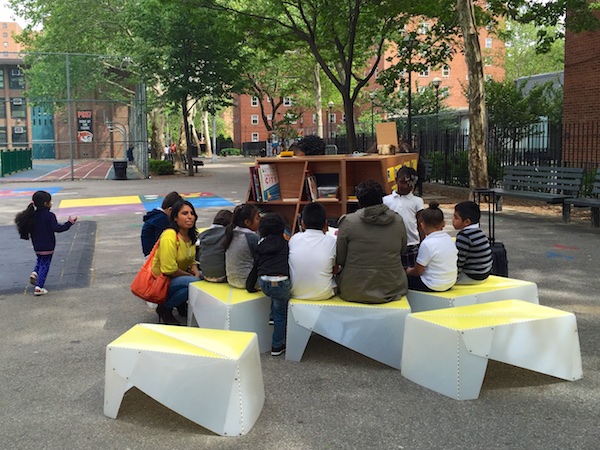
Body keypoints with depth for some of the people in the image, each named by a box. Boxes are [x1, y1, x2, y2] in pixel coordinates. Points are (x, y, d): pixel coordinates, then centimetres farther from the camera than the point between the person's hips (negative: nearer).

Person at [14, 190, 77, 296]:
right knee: (45, 265, 2)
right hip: (47, 246, -6)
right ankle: (39, 288, -1)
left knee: (40, 260, 30)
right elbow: (57, 228, -26)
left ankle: (34, 273, 6)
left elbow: (29, 230, 7)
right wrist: (70, 223, -23)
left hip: (37, 246, 6)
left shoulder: (32, 215, 0)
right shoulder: (49, 216, -19)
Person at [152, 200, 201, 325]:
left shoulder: (190, 235, 4)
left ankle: (181, 304, 10)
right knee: (194, 282, -29)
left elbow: (192, 260, 12)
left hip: (179, 277, 9)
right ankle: (164, 308, -9)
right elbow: (169, 270, -27)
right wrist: (191, 275, -15)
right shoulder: (169, 237, -24)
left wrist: (196, 272, -9)